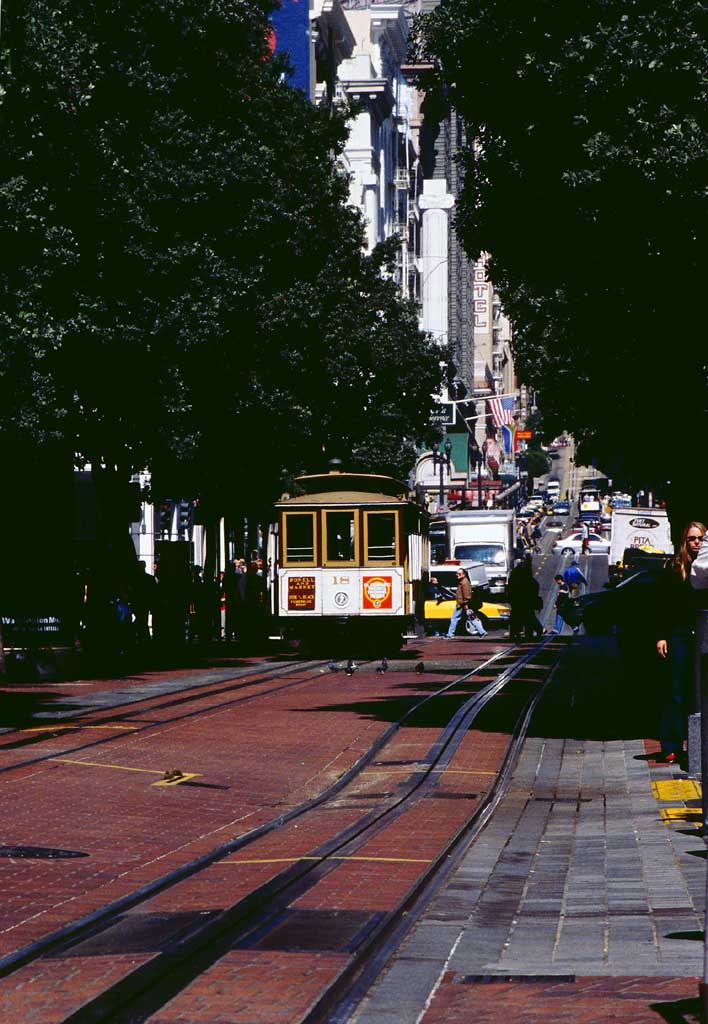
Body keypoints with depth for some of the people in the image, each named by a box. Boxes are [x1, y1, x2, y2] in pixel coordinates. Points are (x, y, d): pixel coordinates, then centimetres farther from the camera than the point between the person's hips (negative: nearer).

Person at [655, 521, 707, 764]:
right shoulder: (674, 566, 4)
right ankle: (671, 747, 5)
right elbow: (662, 604, 3)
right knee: (676, 693, 2)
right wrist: (661, 636, -3)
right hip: (680, 635, -1)